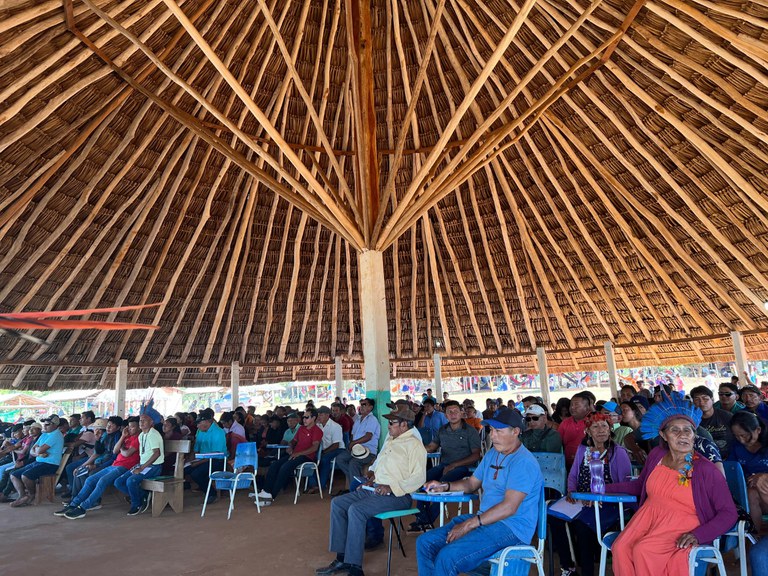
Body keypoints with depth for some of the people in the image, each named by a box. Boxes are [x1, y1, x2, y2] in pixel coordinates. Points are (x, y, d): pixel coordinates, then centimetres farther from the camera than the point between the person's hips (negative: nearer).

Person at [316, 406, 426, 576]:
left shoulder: (413, 444, -9)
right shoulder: (390, 440, 19)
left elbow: (419, 477, -19)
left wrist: (391, 487, -23)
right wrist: (372, 474, 9)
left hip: (396, 495, -10)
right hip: (373, 489, 10)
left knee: (356, 510, -28)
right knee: (337, 503, -1)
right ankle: (342, 558, 2)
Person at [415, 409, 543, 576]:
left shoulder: (523, 462, -16)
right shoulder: (492, 454, 14)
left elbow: (509, 507, -23)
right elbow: (472, 483, 21)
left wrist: (470, 524, -23)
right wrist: (444, 486, 3)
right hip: (485, 518, 9)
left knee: (447, 557, -27)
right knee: (425, 542, -2)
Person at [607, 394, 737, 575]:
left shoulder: (706, 469, -8)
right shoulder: (656, 455, 6)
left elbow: (729, 513, -5)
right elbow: (640, 485, 21)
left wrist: (699, 535, -18)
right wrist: (605, 488, 14)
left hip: (682, 524, -4)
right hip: (649, 517, 4)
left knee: (643, 550, -29)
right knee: (620, 548, -23)